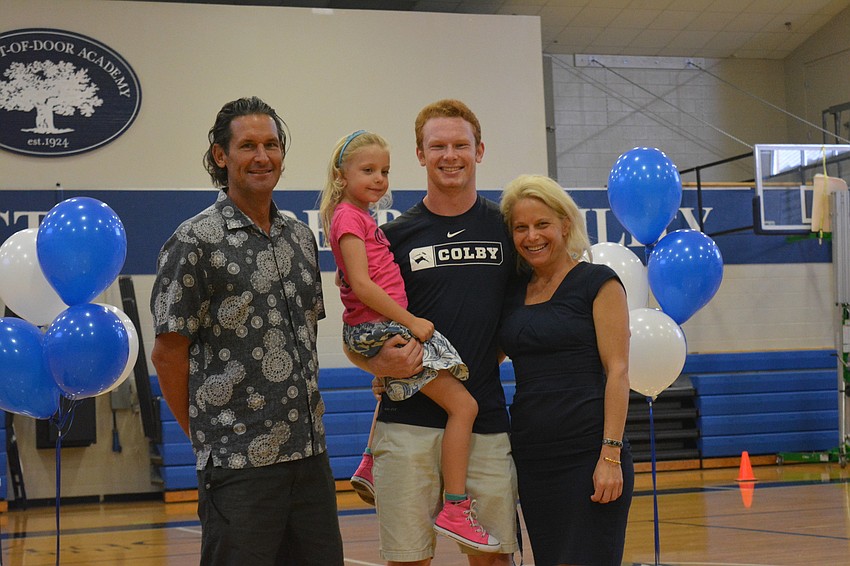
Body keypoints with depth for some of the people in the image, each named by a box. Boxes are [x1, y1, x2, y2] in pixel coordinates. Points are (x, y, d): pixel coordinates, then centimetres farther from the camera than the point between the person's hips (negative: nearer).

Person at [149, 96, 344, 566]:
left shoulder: (300, 237, 13)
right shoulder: (195, 242, -8)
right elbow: (169, 353, -6)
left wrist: (306, 417, 15)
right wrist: (208, 438, -2)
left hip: (310, 454, 6)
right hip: (239, 461, -6)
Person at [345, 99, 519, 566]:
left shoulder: (507, 228, 8)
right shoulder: (394, 237, 5)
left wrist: (481, 363, 4)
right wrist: (379, 364, -14)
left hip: (485, 421, 1)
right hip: (409, 423, -1)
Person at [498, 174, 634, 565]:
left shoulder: (597, 283, -2)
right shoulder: (513, 292, 13)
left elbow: (617, 372, -8)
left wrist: (611, 454, -16)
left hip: (588, 455, -5)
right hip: (531, 457, 6)